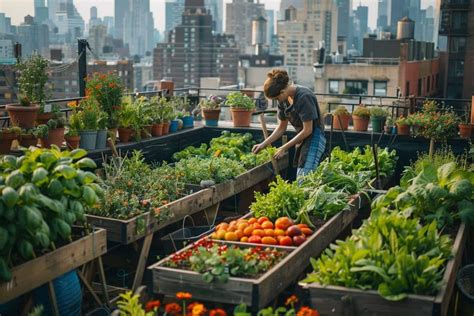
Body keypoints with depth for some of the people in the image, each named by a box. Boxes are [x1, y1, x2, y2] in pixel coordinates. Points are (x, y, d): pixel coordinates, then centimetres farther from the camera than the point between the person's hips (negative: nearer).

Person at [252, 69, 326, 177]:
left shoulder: (304, 97, -22)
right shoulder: (284, 99, 2)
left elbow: (307, 130, -19)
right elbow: (281, 128, 12)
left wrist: (284, 148, -13)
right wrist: (263, 144, 2)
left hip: (314, 139, -8)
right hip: (302, 140, 8)